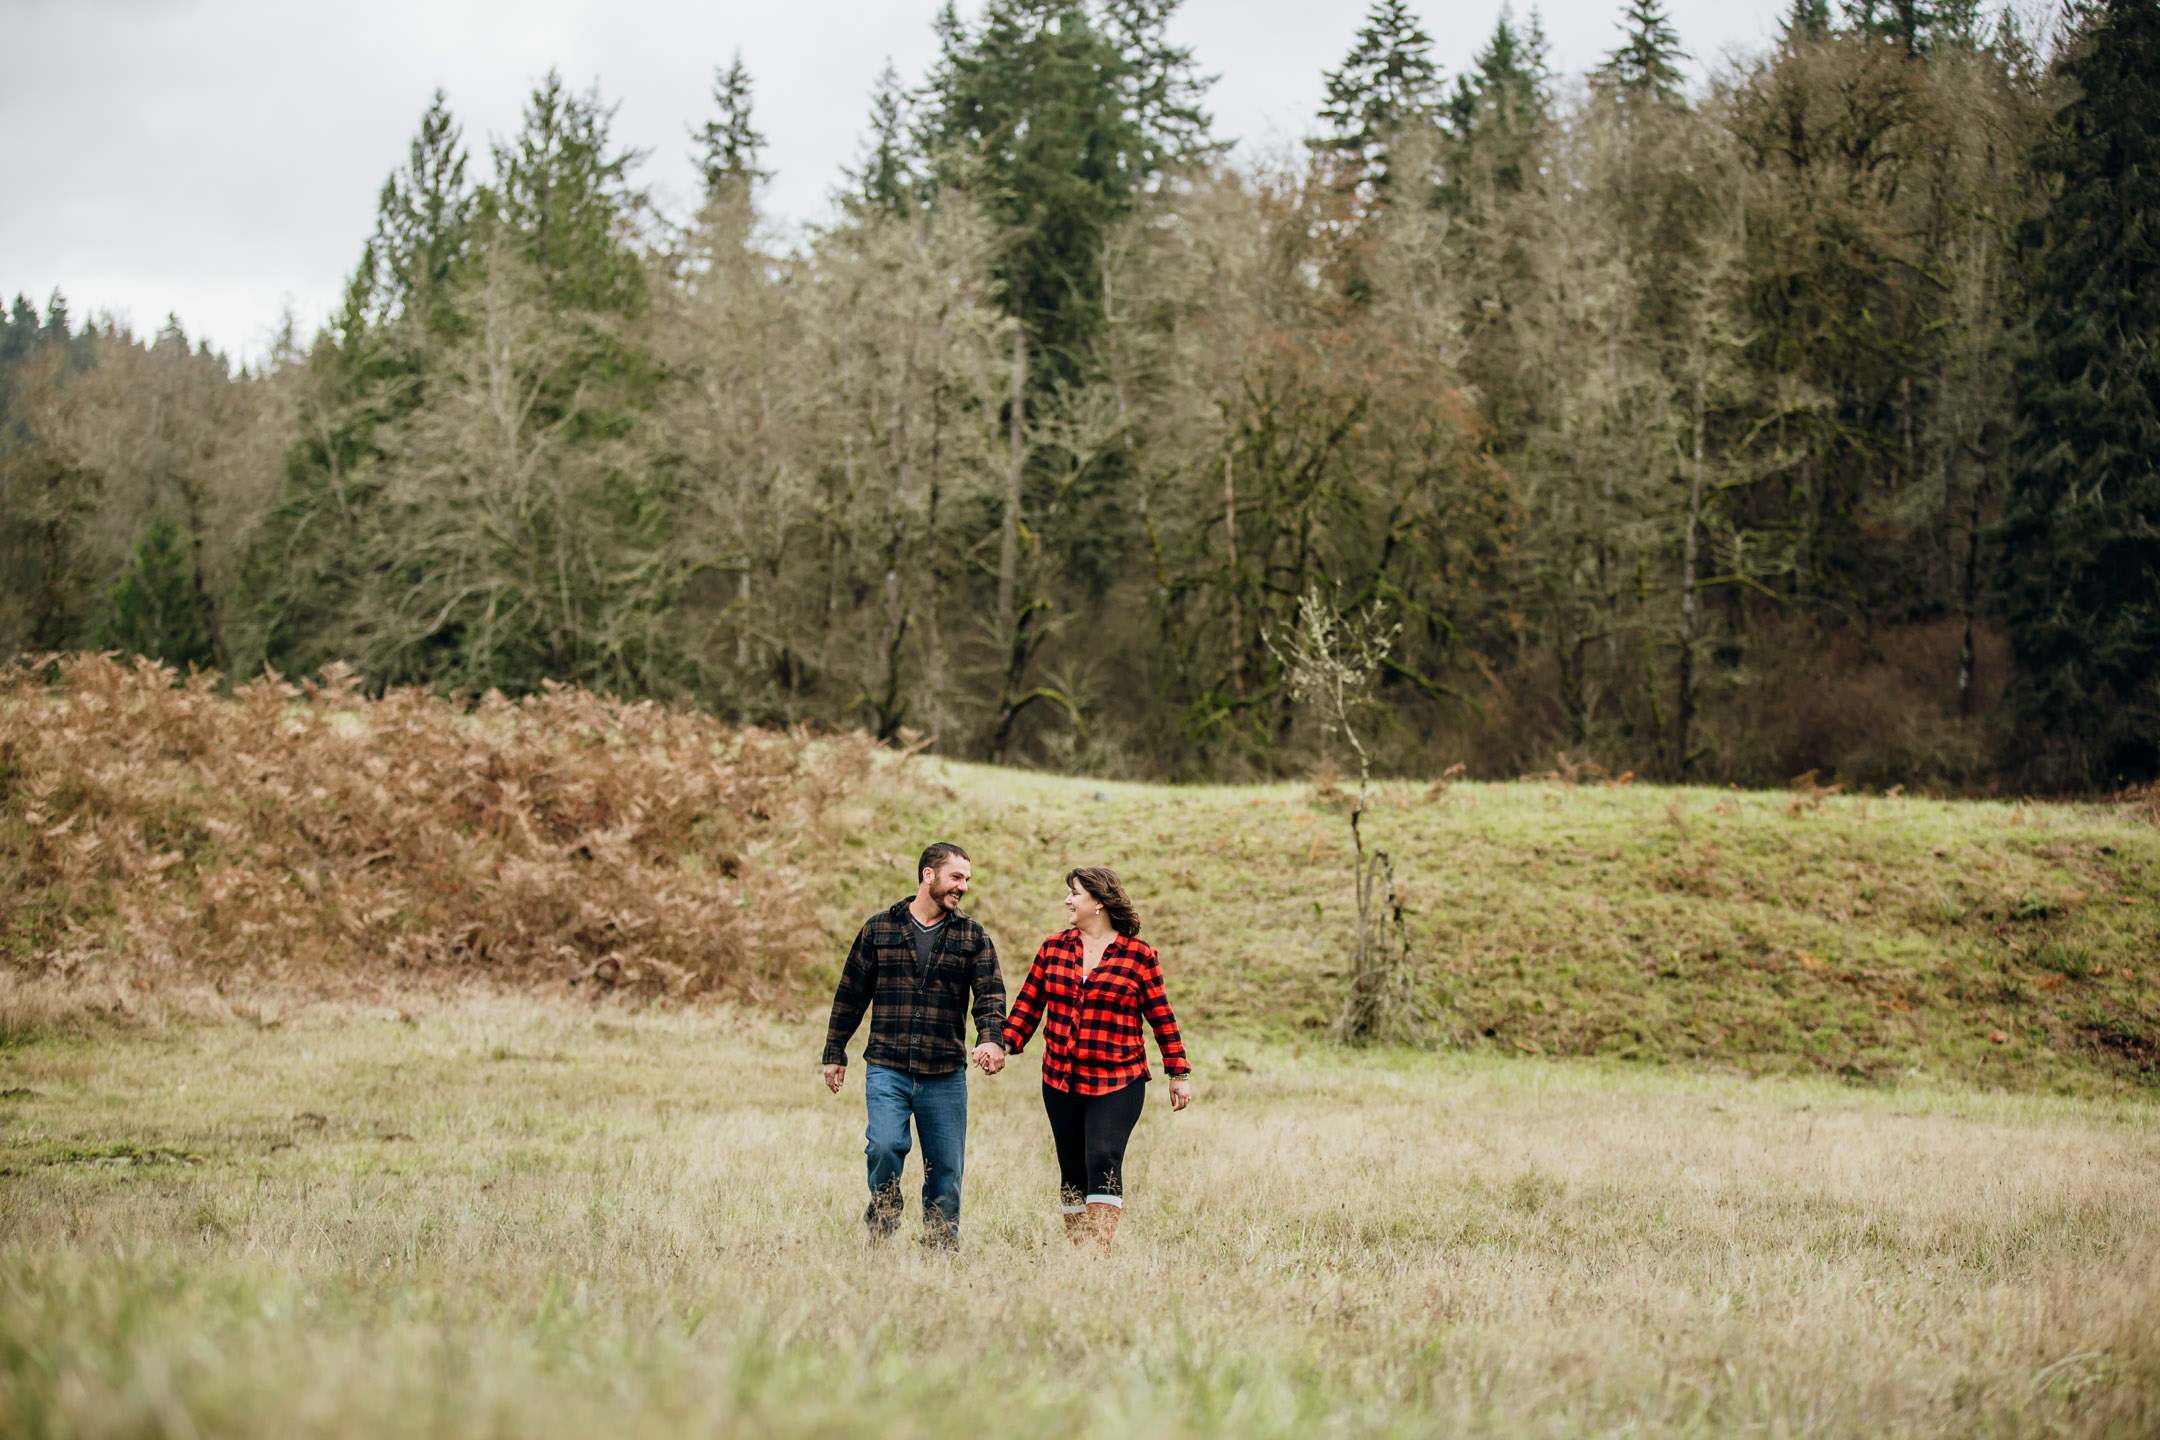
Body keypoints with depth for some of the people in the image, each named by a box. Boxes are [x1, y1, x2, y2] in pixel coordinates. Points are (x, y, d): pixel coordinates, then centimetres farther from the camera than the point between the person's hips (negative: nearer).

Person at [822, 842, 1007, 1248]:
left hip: (946, 1076, 2)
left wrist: (990, 1039, -22)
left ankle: (941, 1244, 17)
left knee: (946, 1168, 3)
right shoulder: (879, 929, 7)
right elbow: (850, 995, 12)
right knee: (886, 1145, -20)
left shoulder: (972, 937, 8)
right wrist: (834, 1054, 11)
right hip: (887, 1069, -1)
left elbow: (990, 993, -2)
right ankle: (883, 1212, 7)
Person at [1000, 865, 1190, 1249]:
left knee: (1104, 1161, -17)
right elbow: (1029, 1003, 11)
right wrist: (1004, 1046, -3)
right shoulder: (1054, 948, 9)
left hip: (1117, 1082, -4)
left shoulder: (1138, 955, -2)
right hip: (1061, 1081, 4)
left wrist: (1179, 1074, 4)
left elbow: (1161, 1017, 3)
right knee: (1072, 1170, 7)